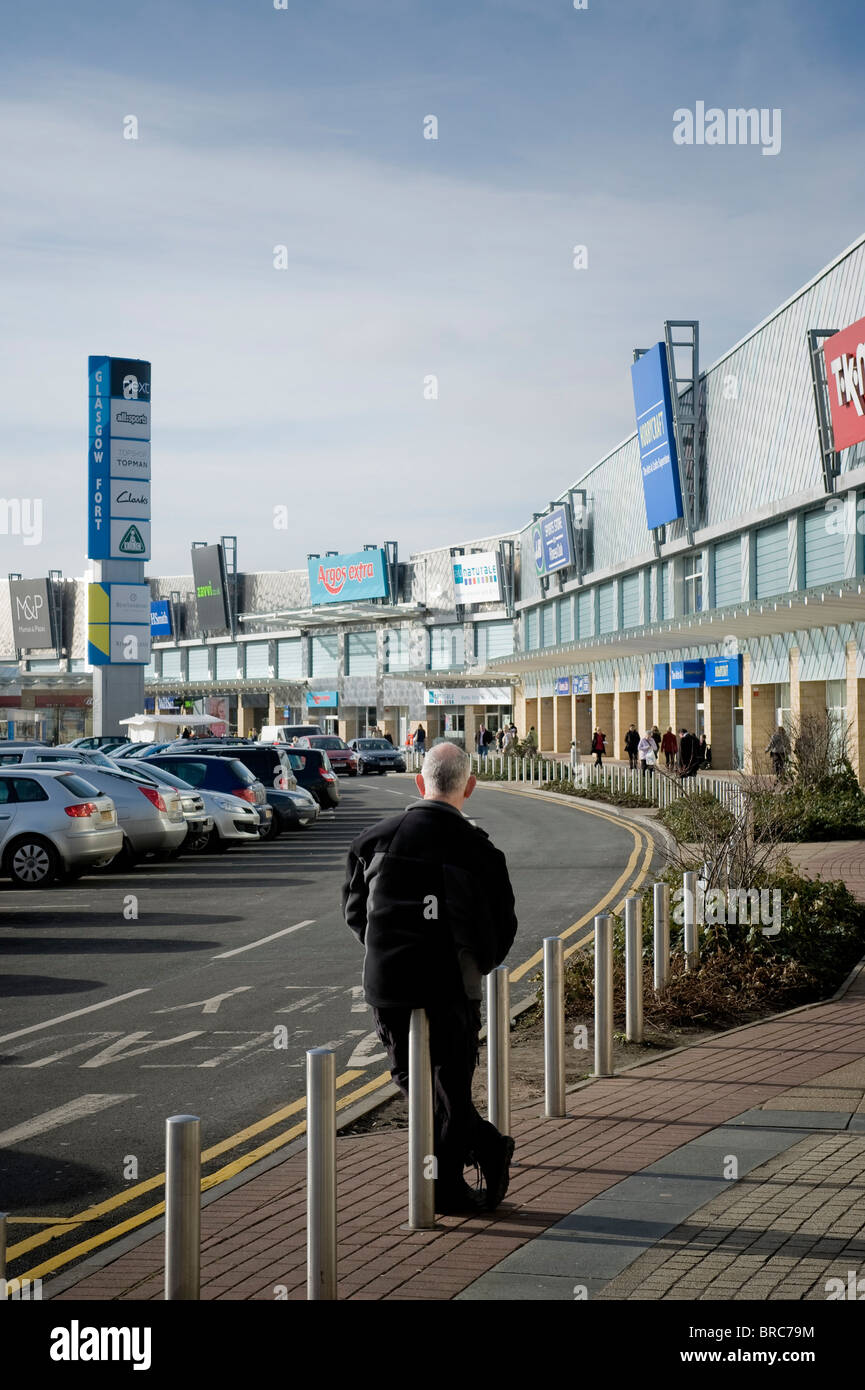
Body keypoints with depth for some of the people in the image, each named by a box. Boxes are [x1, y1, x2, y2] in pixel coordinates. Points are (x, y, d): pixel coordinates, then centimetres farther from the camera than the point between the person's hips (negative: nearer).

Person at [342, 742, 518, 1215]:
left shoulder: (376, 837, -1)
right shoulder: (476, 848, -9)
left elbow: (354, 908, 9)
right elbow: (502, 925, -2)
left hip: (385, 982, 3)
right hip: (449, 984, -2)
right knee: (450, 1083, 12)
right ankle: (446, 1186, 17)